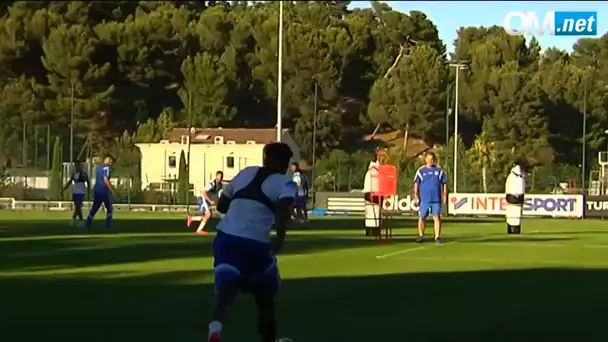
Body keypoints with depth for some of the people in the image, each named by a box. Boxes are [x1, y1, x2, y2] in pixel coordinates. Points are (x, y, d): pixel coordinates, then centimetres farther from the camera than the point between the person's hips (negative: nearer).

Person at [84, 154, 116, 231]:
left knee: (94, 208, 10)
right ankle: (108, 226, 2)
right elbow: (105, 180, -18)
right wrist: (112, 190, -15)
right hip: (104, 191, -7)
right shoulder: (106, 167, -9)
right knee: (109, 209, 5)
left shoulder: (99, 168, 18)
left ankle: (87, 225, 6)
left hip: (97, 190, 8)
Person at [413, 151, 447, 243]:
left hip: (436, 198, 0)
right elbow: (416, 183, 7)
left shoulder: (439, 171, 9)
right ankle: (421, 236, 13)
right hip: (424, 199, 0)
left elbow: (444, 184, 10)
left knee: (437, 217, -5)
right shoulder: (421, 171, 7)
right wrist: (416, 193, -5)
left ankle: (437, 236, -3)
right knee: (422, 217, 3)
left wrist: (445, 195, 2)